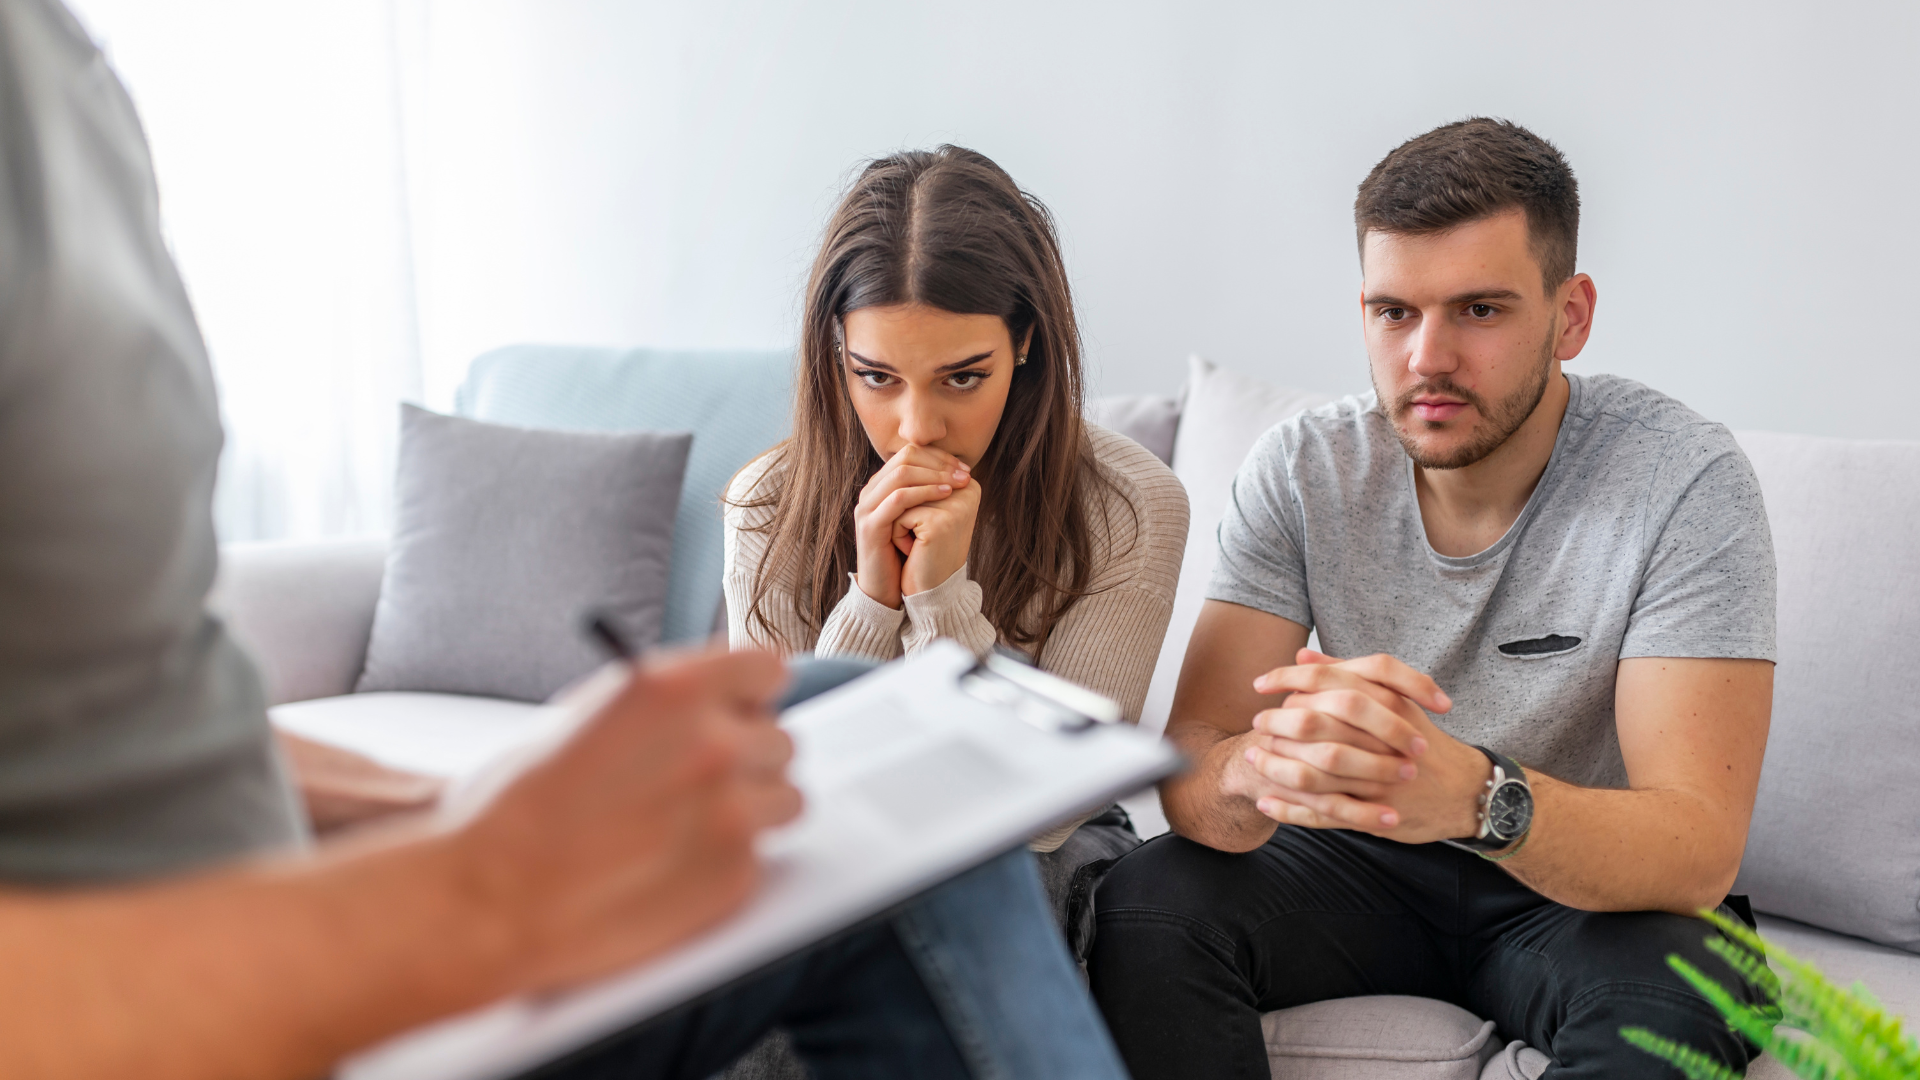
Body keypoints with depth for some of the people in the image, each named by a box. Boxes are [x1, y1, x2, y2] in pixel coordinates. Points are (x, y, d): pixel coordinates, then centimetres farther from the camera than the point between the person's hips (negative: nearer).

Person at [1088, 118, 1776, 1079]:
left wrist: (1474, 793, -49)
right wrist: (1261, 767, -43)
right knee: (1146, 907, -25)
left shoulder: (1685, 483, -20)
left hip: (1590, 888, -1)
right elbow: (1186, 771, -17)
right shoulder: (1303, 471, -11)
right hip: (1362, 862, 2)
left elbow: (1700, 851, -27)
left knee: (1672, 995, -34)